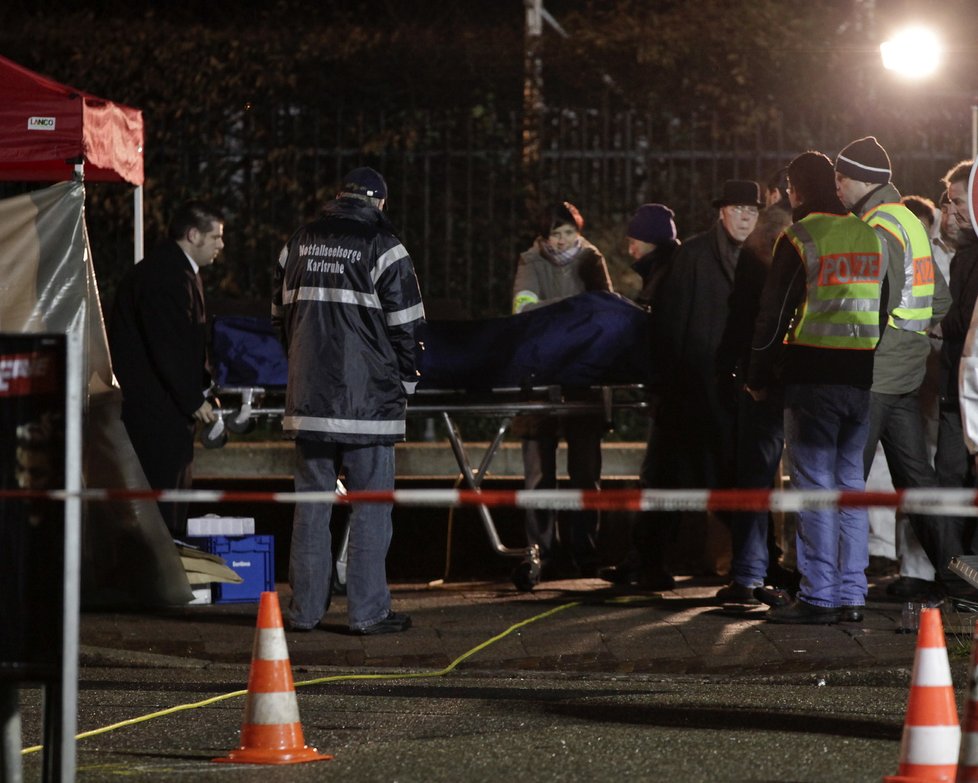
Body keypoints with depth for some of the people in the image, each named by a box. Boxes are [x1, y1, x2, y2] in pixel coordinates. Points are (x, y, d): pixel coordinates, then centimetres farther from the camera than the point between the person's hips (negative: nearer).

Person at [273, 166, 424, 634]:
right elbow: (405, 325, -5)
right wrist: (405, 382, 8)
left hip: (308, 397, 5)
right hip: (368, 398, -5)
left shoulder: (299, 244, 12)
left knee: (312, 500, 9)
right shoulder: (382, 247, -5)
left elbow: (280, 315, 20)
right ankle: (368, 610, -1)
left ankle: (305, 608, 11)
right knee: (371, 505, 0)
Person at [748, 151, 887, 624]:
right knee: (851, 483, 11)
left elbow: (774, 313, -7)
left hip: (812, 377, -6)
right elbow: (885, 312, 15)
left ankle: (818, 597, -6)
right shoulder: (870, 237, 11)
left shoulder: (799, 238, -7)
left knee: (814, 484, -4)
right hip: (862, 377, 6)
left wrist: (759, 377, 1)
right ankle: (851, 595, 11)